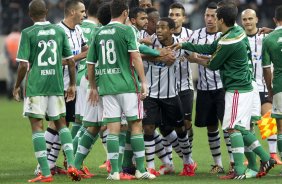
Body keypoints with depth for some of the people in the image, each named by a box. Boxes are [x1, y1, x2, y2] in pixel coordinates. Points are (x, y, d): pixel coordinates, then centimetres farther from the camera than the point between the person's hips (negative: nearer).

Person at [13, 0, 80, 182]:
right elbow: (71, 61, 6)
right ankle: (71, 164, 0)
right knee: (61, 123, 15)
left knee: (37, 125, 1)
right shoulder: (59, 31, 5)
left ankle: (45, 173, -4)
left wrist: (17, 86, 4)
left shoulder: (28, 33, -5)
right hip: (57, 85, 4)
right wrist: (72, 85, 17)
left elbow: (23, 65, -9)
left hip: (35, 85, -4)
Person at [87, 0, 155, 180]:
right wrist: (143, 82, -12)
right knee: (136, 125, 4)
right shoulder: (127, 30, -4)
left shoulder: (99, 33, 11)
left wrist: (93, 87, 23)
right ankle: (140, 169, 4)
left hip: (106, 86, 4)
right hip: (128, 84, -4)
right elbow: (135, 56, -14)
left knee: (113, 128, 3)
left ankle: (115, 171, 0)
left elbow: (91, 64, 13)